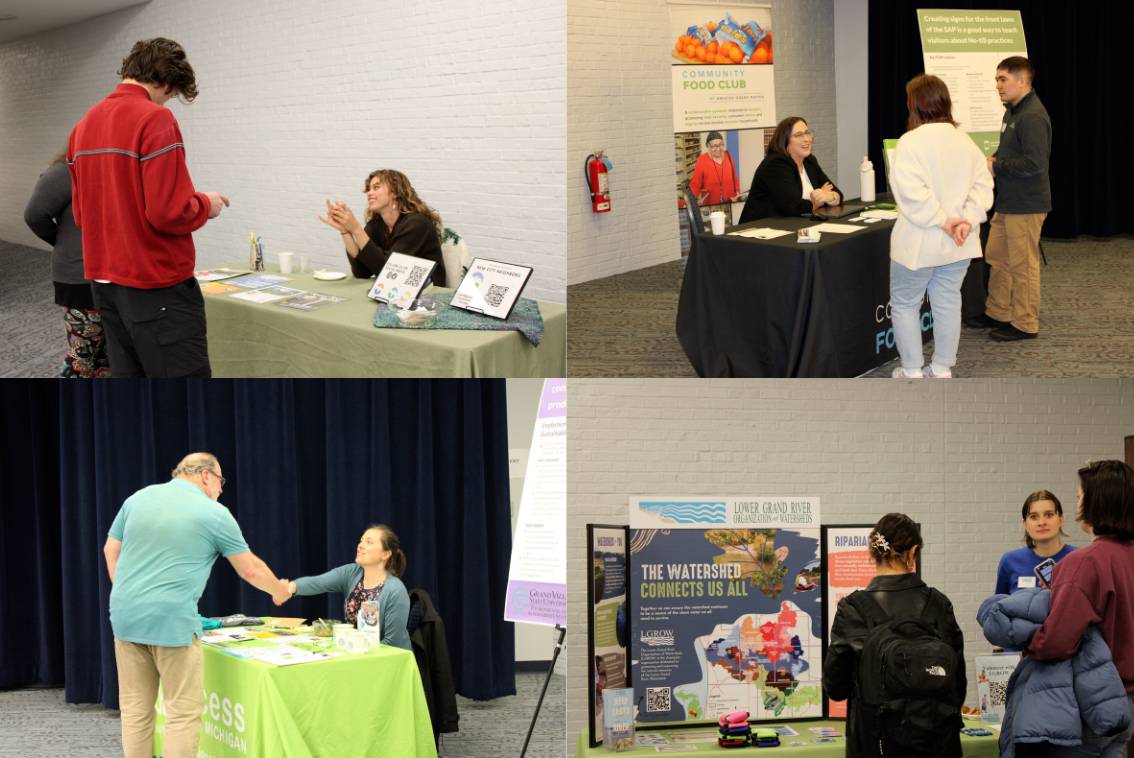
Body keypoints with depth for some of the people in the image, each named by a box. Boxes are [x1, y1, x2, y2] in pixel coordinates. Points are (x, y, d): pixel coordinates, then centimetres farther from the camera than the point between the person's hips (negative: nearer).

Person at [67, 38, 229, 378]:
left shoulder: (84, 126, 11)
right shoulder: (155, 119, -15)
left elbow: (81, 214, 16)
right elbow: (169, 212, -21)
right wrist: (205, 204, -3)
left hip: (105, 282, 9)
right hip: (157, 285, -8)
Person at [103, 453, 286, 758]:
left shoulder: (138, 498, 11)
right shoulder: (215, 514, 0)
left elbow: (111, 551, 18)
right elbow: (250, 569, 9)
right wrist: (279, 590, 27)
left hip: (126, 618, 5)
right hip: (172, 621, -5)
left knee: (135, 710, 10)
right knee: (184, 712, 0)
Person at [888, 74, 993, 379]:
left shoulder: (911, 142, -16)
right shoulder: (965, 140, 5)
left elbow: (911, 193, -25)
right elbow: (983, 185, 2)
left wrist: (943, 220, -19)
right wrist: (968, 219, -8)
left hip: (919, 242, -6)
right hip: (957, 244, 6)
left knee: (905, 304, 8)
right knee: (948, 303, 12)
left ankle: (912, 372, 10)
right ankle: (942, 370, 18)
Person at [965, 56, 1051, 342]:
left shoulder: (1032, 116, -21)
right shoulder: (1012, 112, 13)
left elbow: (1035, 163, -27)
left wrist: (996, 167, -17)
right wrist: (991, 162, 4)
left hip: (1026, 205, -10)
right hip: (1007, 201, 10)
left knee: (1023, 265, 0)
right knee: (996, 257, 18)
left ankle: (1025, 324, 10)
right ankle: (997, 313, 31)